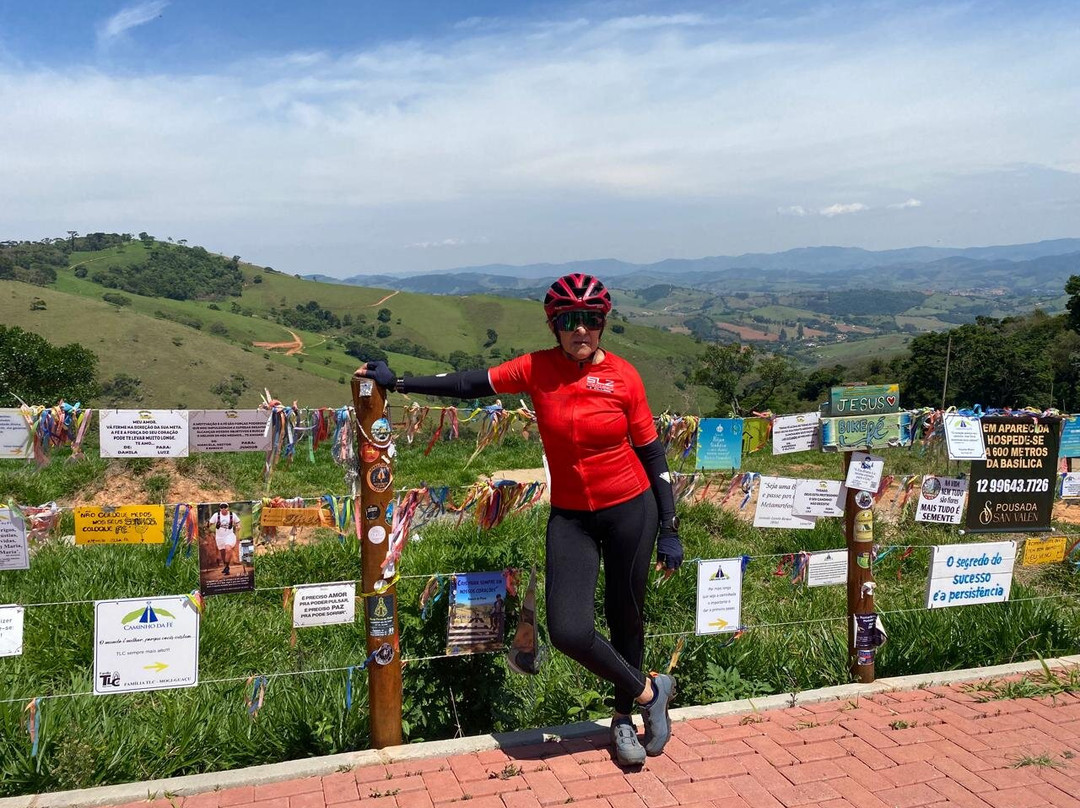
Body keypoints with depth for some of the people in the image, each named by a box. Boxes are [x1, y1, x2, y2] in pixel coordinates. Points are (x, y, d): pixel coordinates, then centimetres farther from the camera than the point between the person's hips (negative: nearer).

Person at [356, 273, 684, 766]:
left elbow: (652, 454, -3)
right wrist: (397, 383, 1)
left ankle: (624, 718, 36)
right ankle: (649, 691, 16)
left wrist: (669, 529, -3)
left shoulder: (623, 376, -8)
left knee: (624, 617, 11)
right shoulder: (538, 369, -5)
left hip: (630, 510, -1)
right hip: (571, 516, 2)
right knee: (568, 631, -11)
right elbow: (471, 384, 1)